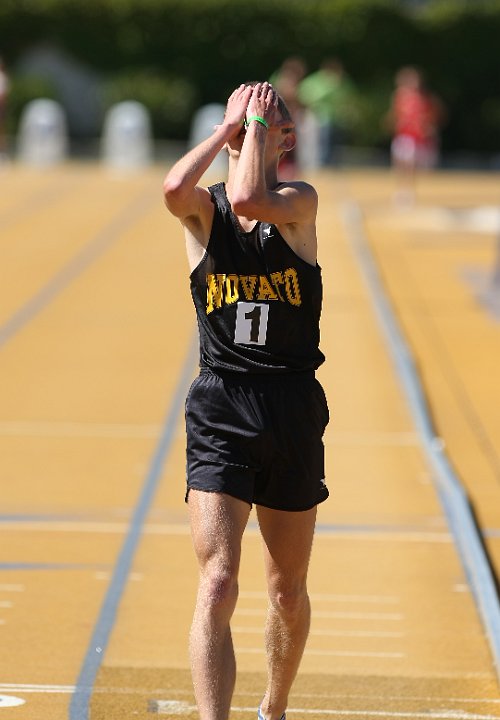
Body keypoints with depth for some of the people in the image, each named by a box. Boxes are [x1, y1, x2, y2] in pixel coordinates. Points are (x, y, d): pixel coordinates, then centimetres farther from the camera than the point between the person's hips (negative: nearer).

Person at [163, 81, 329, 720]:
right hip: (219, 410, -1)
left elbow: (248, 200, -25)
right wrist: (228, 128, -10)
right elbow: (174, 190, -23)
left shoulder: (299, 202, -2)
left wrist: (257, 123, -11)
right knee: (217, 585, -16)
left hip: (292, 410, 1)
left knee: (288, 592, 14)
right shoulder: (202, 210, 2)